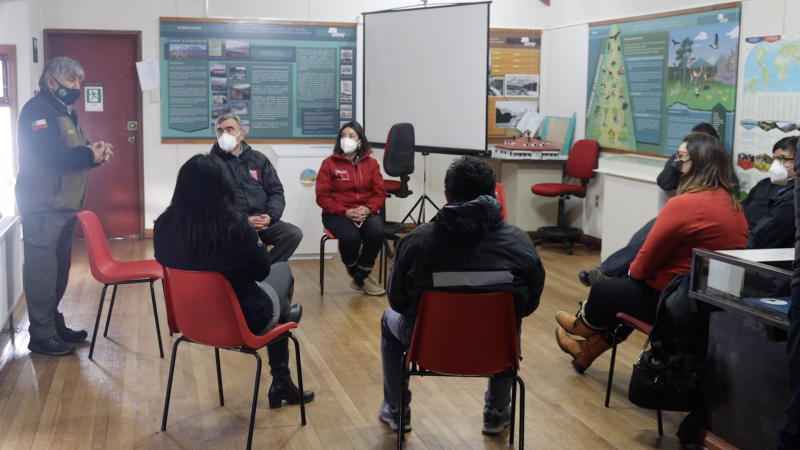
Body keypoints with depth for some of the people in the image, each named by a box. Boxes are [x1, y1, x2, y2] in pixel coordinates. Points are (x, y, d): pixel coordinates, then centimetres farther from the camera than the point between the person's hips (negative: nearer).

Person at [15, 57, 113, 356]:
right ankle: (41, 334, -1)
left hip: (63, 207, 10)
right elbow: (52, 154, -23)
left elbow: (71, 154, 19)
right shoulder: (38, 110, -11)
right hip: (43, 208, -10)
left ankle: (54, 324, 23)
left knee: (59, 269, 14)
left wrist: (95, 152, -2)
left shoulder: (65, 112, 20)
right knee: (42, 270, -6)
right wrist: (91, 154, -12)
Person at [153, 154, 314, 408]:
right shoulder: (235, 226, -30)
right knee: (282, 271, 26)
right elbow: (261, 271, -12)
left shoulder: (164, 225, -16)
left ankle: (281, 383, 44)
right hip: (244, 320, -5)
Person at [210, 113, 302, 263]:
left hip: (263, 220, 4)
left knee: (294, 234, -20)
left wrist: (270, 216, -7)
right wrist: (244, 221, -14)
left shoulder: (258, 158, 15)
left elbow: (276, 191, 14)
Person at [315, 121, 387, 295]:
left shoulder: (371, 163, 7)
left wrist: (368, 209, -16)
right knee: (350, 236, -34)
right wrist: (345, 212, -18)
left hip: (366, 212, 3)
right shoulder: (329, 163, -1)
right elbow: (323, 197, -5)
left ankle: (360, 277, -8)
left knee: (377, 232, -30)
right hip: (337, 213, -3)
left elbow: (379, 193, 5)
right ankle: (353, 269, 4)